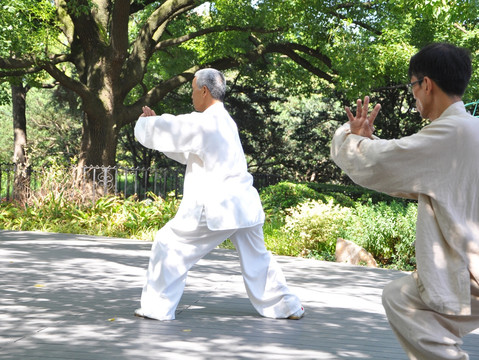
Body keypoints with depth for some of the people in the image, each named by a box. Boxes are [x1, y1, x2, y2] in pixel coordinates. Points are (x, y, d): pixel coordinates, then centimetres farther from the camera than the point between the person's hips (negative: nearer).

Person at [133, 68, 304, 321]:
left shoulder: (203, 123, -12)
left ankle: (157, 308, 7)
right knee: (256, 257, 21)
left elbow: (159, 133, -9)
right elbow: (185, 152, 24)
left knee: (169, 246, 3)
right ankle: (286, 306, 27)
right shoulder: (225, 121, 17)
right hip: (243, 203, 9)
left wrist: (144, 124, 14)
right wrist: (155, 123, 22)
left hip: (216, 208, -9)